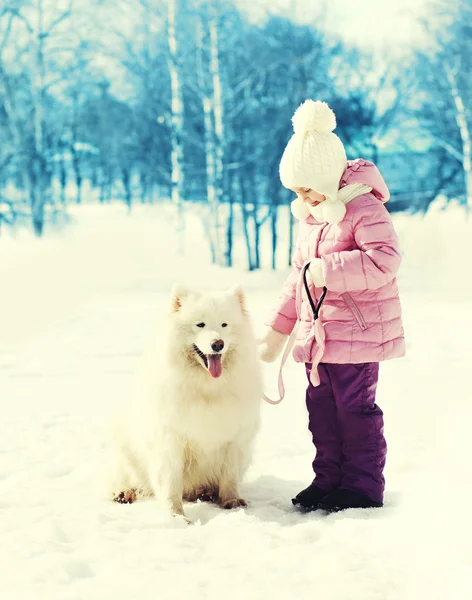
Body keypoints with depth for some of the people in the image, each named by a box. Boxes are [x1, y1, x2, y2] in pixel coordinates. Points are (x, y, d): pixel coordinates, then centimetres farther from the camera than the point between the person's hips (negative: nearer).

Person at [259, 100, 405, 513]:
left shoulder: (363, 208, -13)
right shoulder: (311, 218, 14)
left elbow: (385, 260, -26)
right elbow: (298, 276, 22)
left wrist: (329, 270, -25)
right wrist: (277, 331, 20)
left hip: (356, 333, -8)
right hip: (317, 335, 8)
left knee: (355, 408, -2)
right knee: (322, 408, 12)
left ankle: (364, 486, 8)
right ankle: (328, 479, 22)